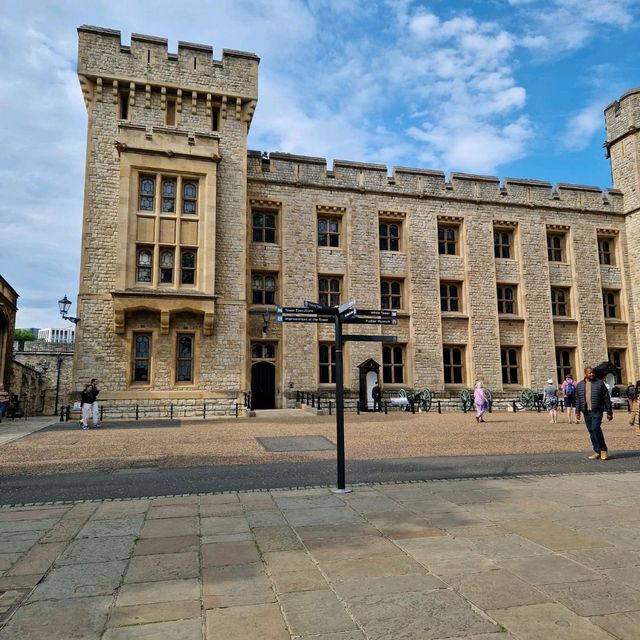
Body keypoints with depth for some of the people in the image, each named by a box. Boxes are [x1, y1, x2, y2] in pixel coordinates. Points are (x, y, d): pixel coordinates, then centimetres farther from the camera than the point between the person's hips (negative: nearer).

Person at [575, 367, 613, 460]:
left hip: (597, 411, -4)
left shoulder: (600, 383, 1)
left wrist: (609, 412, 0)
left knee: (595, 428, -17)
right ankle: (597, 452, 14)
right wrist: (577, 411, 5)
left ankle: (603, 450, -3)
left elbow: (606, 399, 1)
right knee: (591, 431, 6)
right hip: (586, 412, 4)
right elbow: (578, 399, 12)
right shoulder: (579, 385, 10)